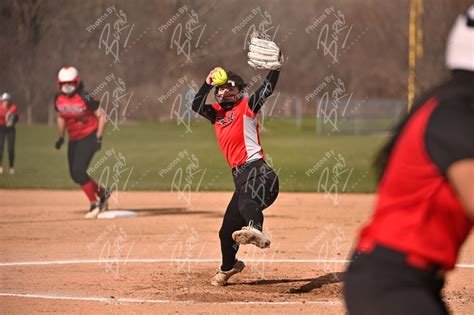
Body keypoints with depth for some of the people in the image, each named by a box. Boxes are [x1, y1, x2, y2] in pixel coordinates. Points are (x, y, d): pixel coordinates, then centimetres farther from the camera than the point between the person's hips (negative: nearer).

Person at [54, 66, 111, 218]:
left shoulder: (85, 97, -19)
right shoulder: (59, 99, -1)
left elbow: (102, 116, -13)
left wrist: (99, 138, -18)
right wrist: (61, 137, 11)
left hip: (89, 136, -7)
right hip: (73, 139, 7)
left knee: (78, 171, -18)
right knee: (74, 175, 7)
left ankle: (94, 204, -3)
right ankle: (102, 192, 27)